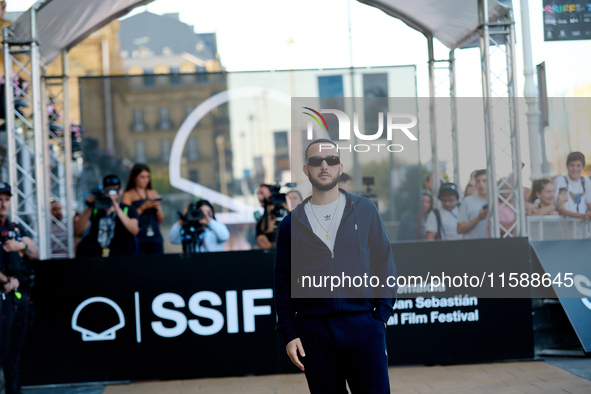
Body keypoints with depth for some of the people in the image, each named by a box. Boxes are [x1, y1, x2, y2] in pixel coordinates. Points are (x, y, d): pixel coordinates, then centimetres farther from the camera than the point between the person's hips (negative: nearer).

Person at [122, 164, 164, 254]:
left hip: (155, 237, 4)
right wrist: (143, 207, -13)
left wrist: (158, 208, -3)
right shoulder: (128, 195, 5)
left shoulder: (153, 194, 17)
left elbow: (160, 220, 16)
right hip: (138, 239, -4)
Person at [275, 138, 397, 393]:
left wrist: (381, 317, -2)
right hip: (313, 331, 1)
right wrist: (288, 333, 3)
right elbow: (283, 283, 10)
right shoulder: (291, 223, 9)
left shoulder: (364, 210, 7)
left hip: (362, 325, -1)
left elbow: (384, 265, 6)